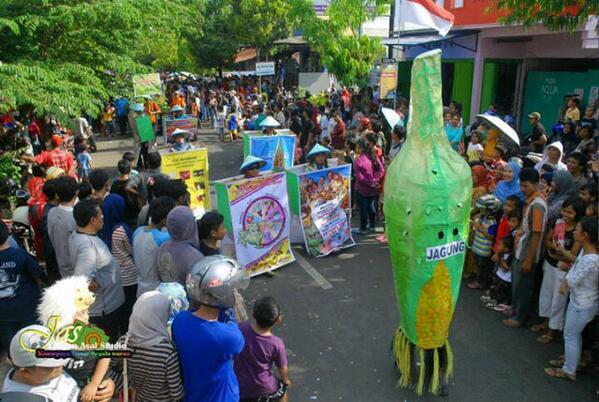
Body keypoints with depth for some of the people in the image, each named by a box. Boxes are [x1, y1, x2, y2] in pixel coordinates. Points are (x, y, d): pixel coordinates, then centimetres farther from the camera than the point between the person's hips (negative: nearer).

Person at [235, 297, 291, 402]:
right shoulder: (276, 344, -26)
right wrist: (286, 381, 11)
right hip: (264, 388, -1)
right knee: (282, 387, 30)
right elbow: (282, 369, -9)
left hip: (238, 386, 2)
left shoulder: (241, 328, -23)